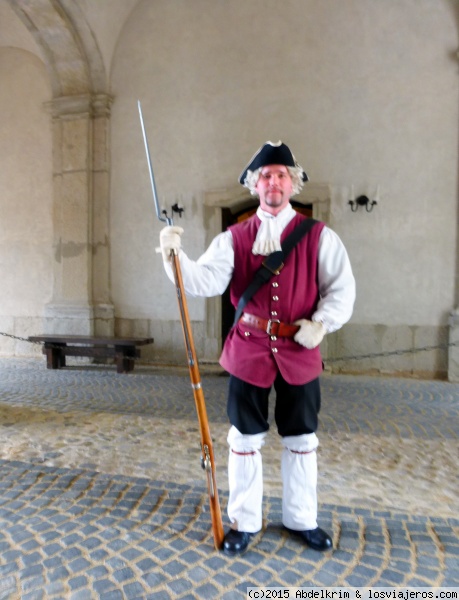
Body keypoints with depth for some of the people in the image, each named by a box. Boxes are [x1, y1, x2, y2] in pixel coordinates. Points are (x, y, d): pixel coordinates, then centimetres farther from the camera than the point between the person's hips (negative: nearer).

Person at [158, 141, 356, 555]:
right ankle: (244, 522, 32)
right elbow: (205, 281, -11)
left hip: (300, 352, 1)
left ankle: (302, 519, 38)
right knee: (246, 439, 11)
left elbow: (342, 288, 1)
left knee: (301, 440, 15)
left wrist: (321, 323, -14)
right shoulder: (234, 238, 1)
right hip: (248, 351, 0)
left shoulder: (318, 236, 1)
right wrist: (175, 256, -28)